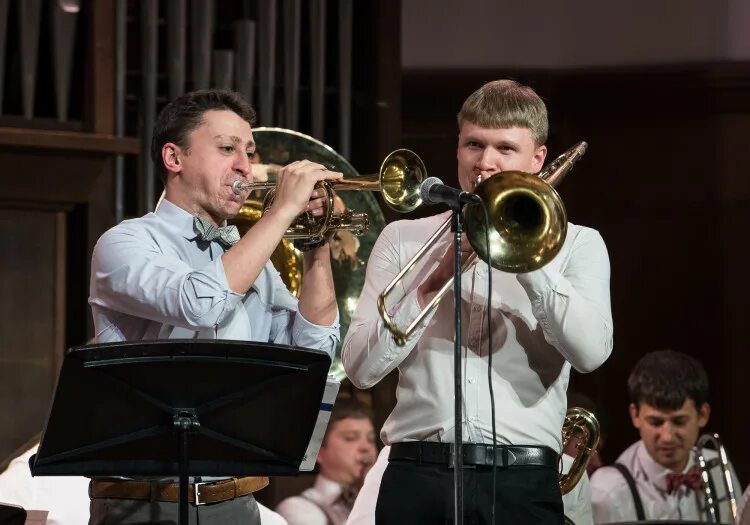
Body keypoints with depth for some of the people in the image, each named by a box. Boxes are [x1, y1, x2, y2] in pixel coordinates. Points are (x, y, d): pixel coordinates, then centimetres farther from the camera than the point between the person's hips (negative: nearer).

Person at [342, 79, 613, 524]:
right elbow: (361, 368, 1)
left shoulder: (575, 245, 11)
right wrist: (439, 275, -6)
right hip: (417, 476, 1)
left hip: (522, 482, -1)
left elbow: (591, 351, -8)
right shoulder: (403, 239, 13)